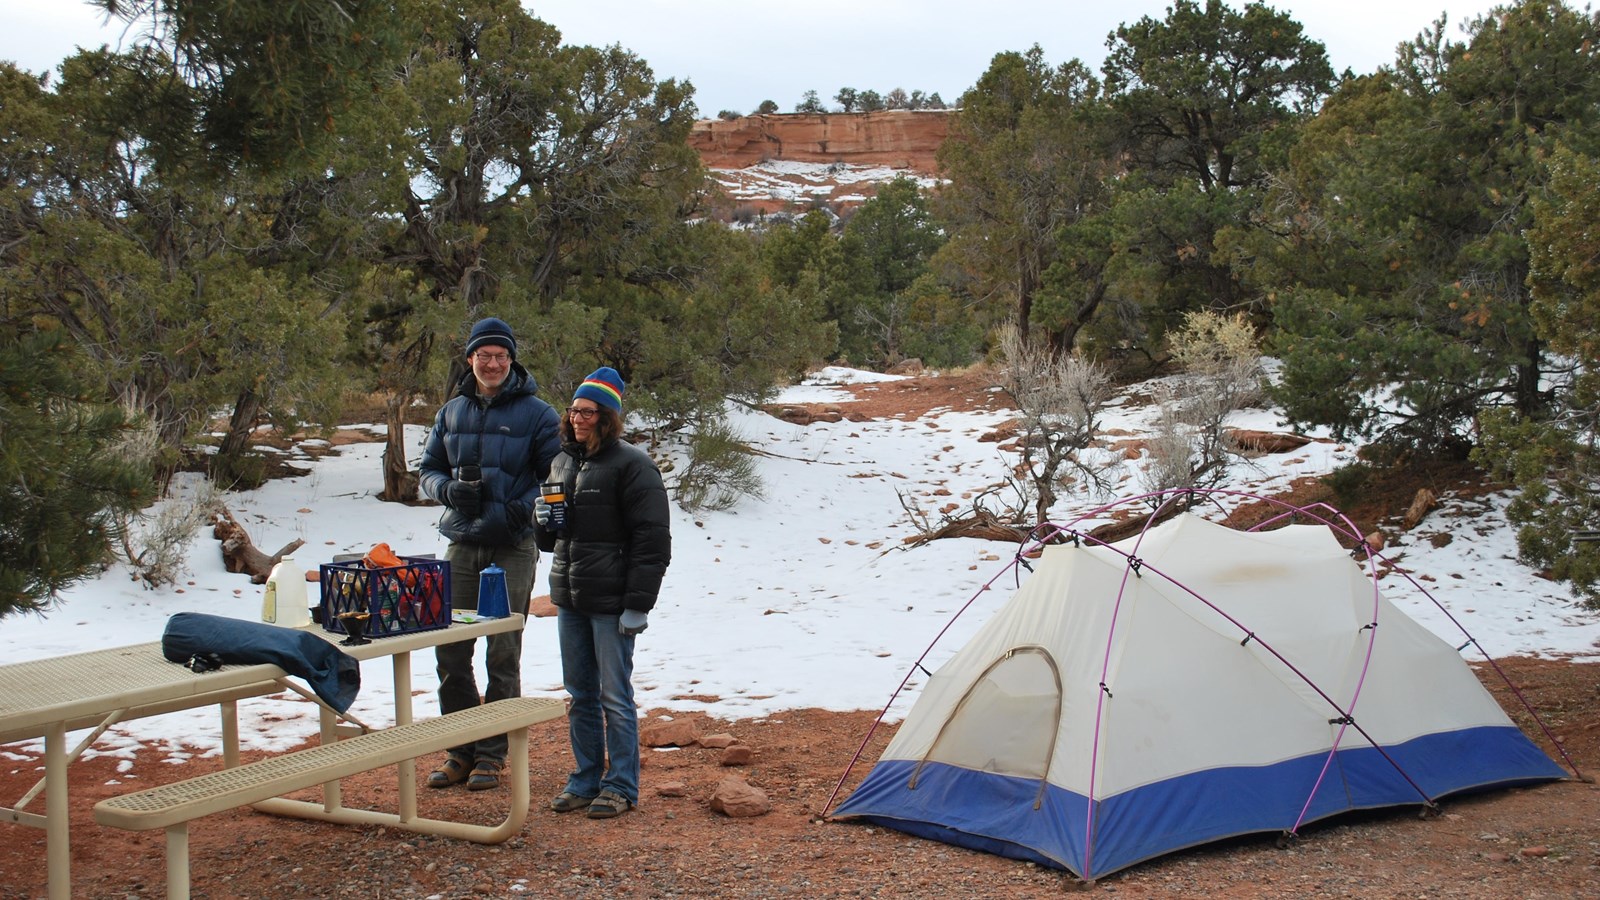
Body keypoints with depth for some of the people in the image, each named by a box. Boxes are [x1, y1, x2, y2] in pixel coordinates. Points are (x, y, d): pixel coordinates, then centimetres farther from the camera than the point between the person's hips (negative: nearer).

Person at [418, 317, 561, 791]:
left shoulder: (535, 413, -3)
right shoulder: (452, 411, 10)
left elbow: (556, 478, -4)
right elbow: (429, 469, 16)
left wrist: (521, 510, -20)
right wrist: (450, 489, -6)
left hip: (513, 548, -4)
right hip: (462, 545, 4)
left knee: (503, 655, 2)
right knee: (450, 651, 4)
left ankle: (493, 752, 13)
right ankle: (461, 749, 18)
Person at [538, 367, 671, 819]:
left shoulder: (631, 465, -10)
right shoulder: (562, 461, 13)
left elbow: (652, 540, -13)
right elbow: (549, 537, 25)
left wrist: (638, 604, -17)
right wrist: (546, 522, 0)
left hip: (611, 603, -7)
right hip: (569, 598, 7)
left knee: (614, 696, -1)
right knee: (579, 696, 14)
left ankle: (621, 785, 10)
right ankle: (585, 780, 25)